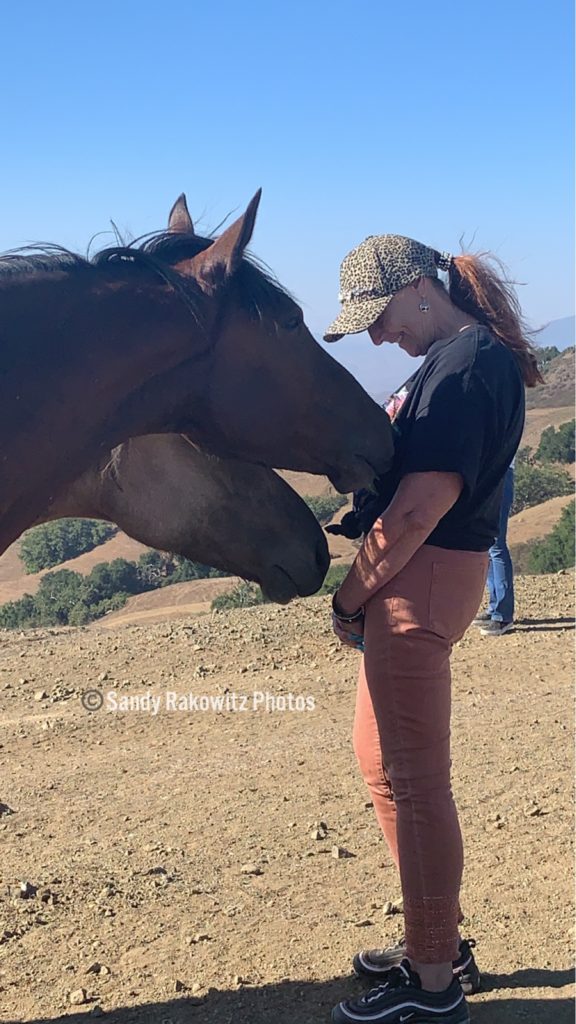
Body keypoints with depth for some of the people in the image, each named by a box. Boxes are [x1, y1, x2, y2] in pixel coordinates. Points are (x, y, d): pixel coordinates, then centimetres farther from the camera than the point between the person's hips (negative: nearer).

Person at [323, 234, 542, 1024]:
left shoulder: (466, 366, -17)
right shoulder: (466, 357, 16)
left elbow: (421, 506, -23)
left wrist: (350, 598, -11)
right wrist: (365, 591, 13)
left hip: (418, 582, -11)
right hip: (422, 578, 11)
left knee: (410, 778, -2)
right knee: (388, 763, 19)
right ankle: (439, 943, 32)